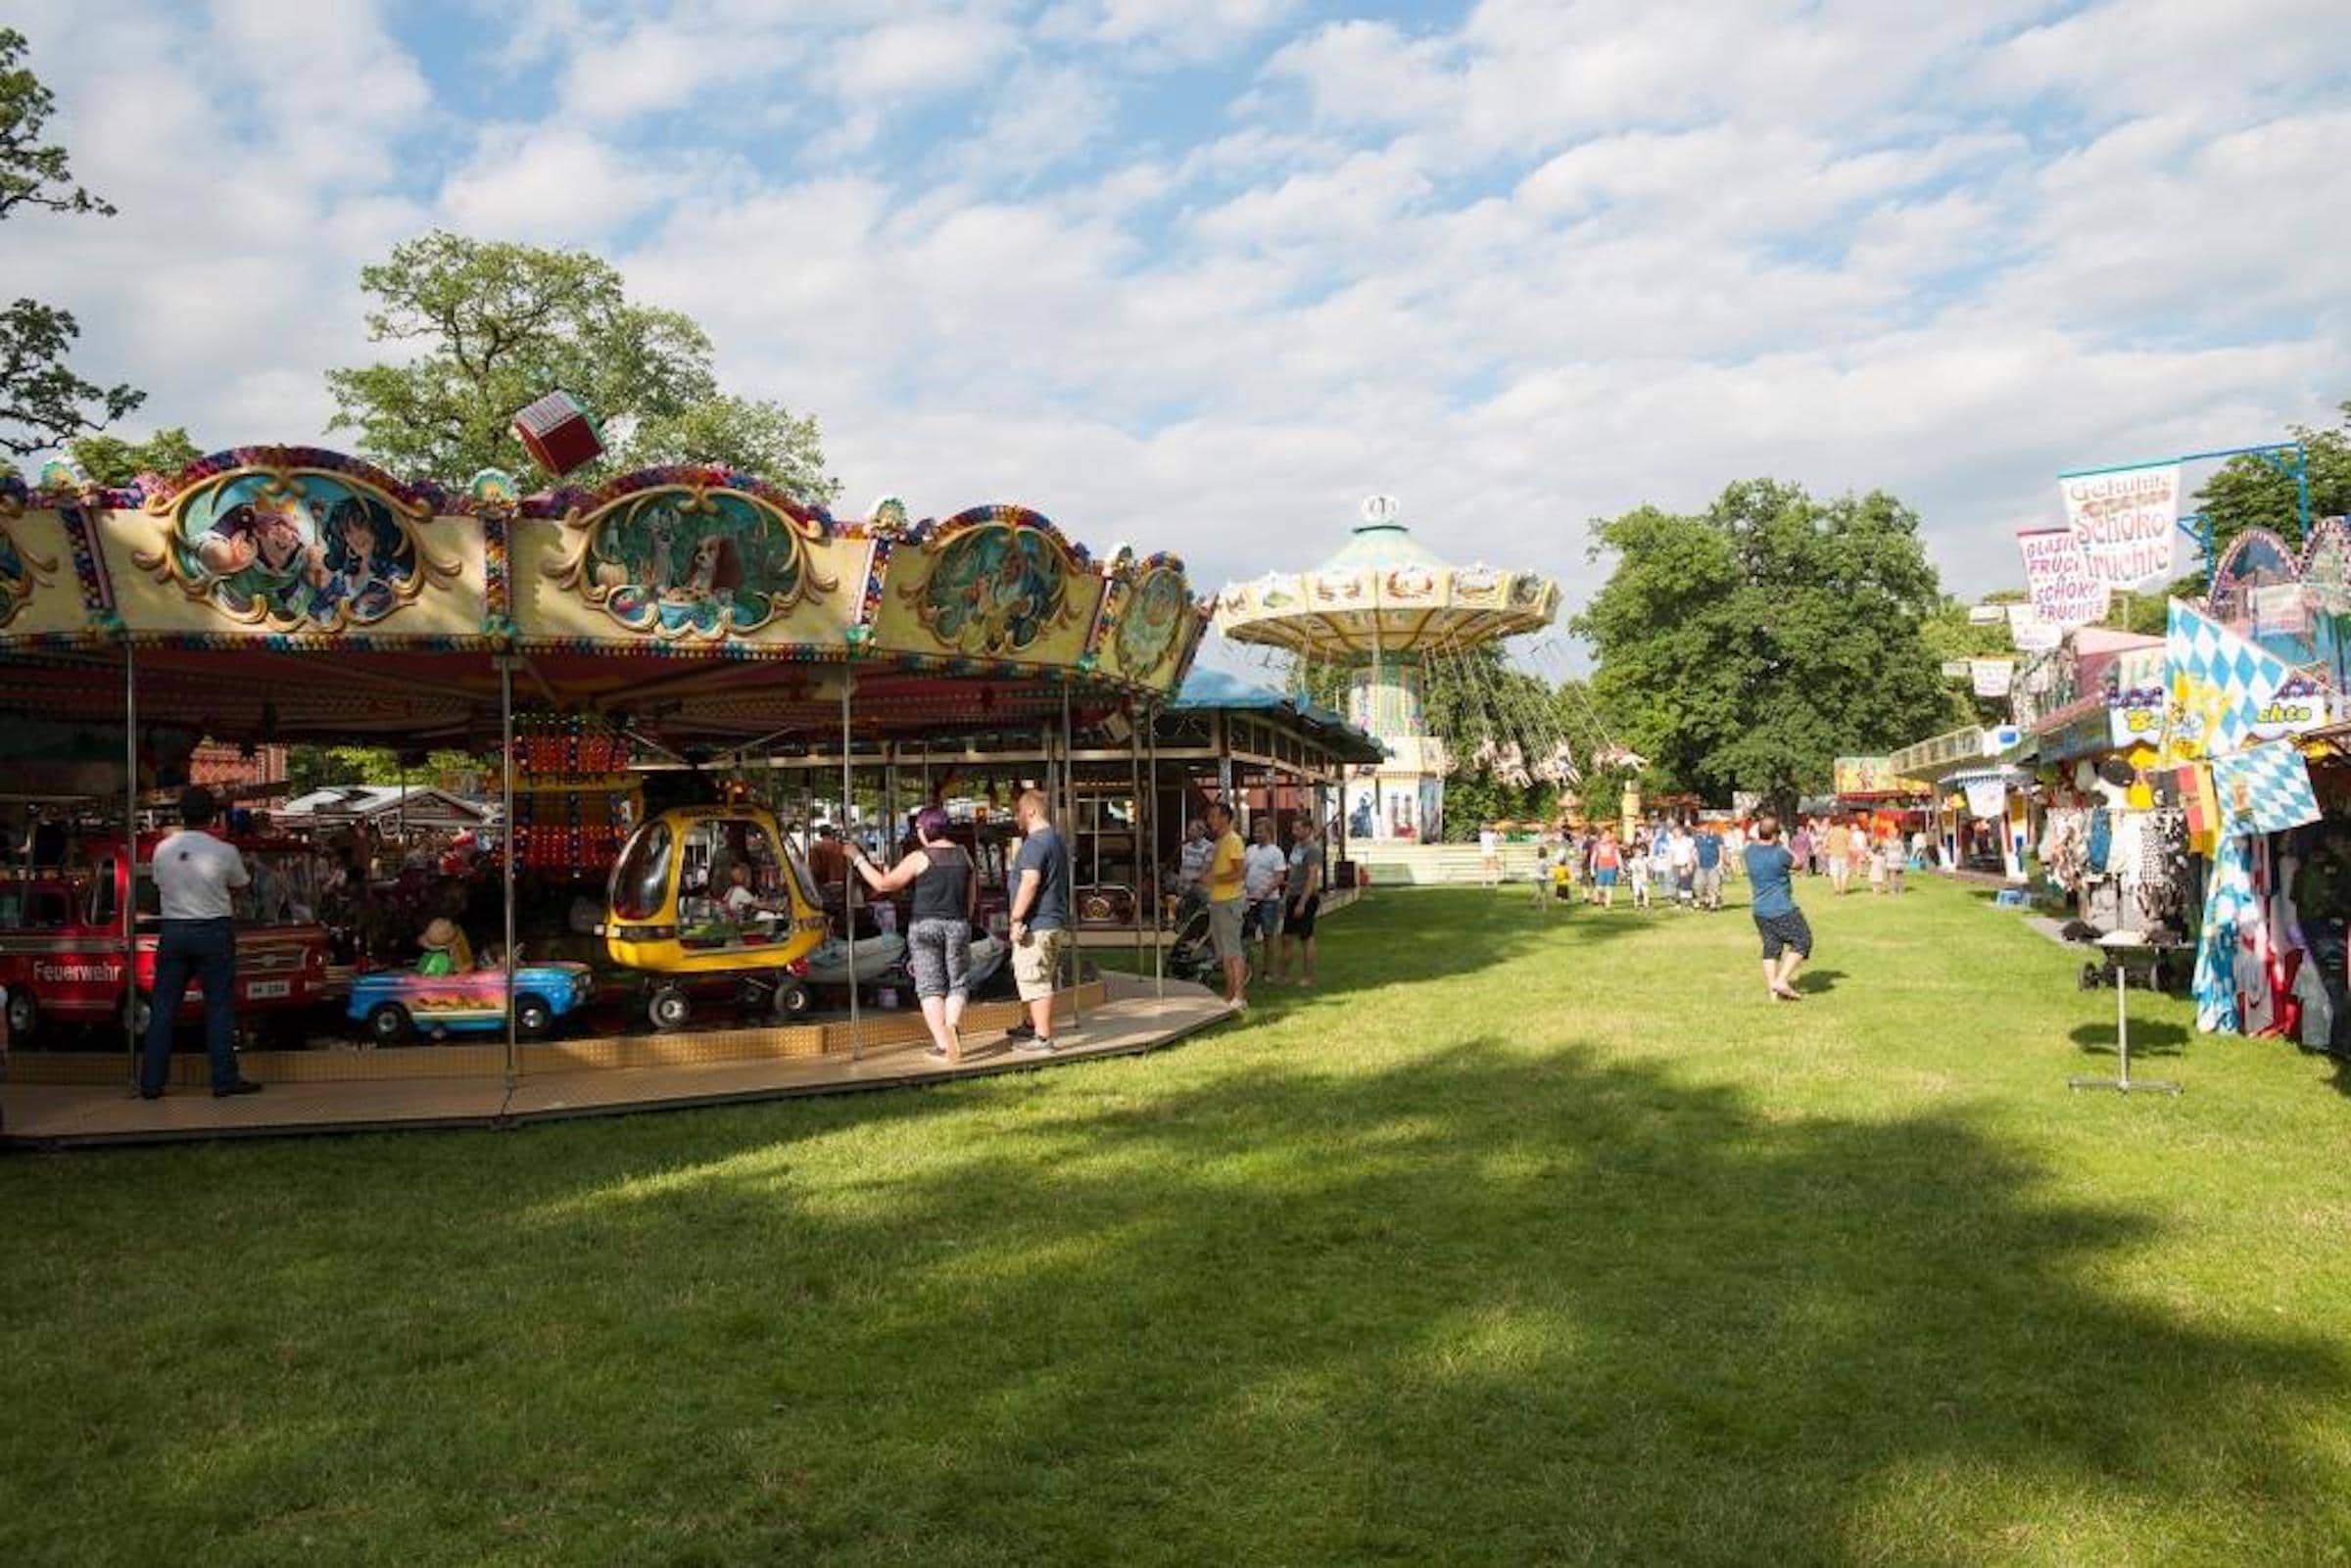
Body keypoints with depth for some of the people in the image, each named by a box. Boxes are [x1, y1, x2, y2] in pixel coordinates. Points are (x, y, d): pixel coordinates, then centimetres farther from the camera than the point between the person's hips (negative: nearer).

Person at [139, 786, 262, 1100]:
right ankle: (225, 1080, 3)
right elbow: (242, 884, 6)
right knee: (219, 1006, 2)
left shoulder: (162, 849, 0)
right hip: (213, 931, -3)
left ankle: (151, 1083, 10)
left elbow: (159, 886, 13)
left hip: (173, 930, 3)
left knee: (163, 1007, 8)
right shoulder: (224, 851, -10)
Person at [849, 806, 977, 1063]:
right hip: (958, 925, 3)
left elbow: (884, 884, -5)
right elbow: (972, 898, 14)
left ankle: (942, 1042, -11)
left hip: (924, 925, -3)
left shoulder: (919, 858, -7)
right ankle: (952, 1026, -13)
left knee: (930, 986, 0)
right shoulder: (963, 855, 8)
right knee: (957, 983, 12)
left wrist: (859, 859, 4)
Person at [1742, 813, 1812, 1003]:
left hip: (1760, 911, 7)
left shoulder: (1750, 850, -1)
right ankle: (1782, 980, -2)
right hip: (1782, 910, -7)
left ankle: (1773, 991, 11)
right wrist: (1783, 845, 9)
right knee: (1801, 942, 8)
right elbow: (1797, 863, 1)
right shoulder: (1779, 854, -19)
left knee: (1771, 948, 13)